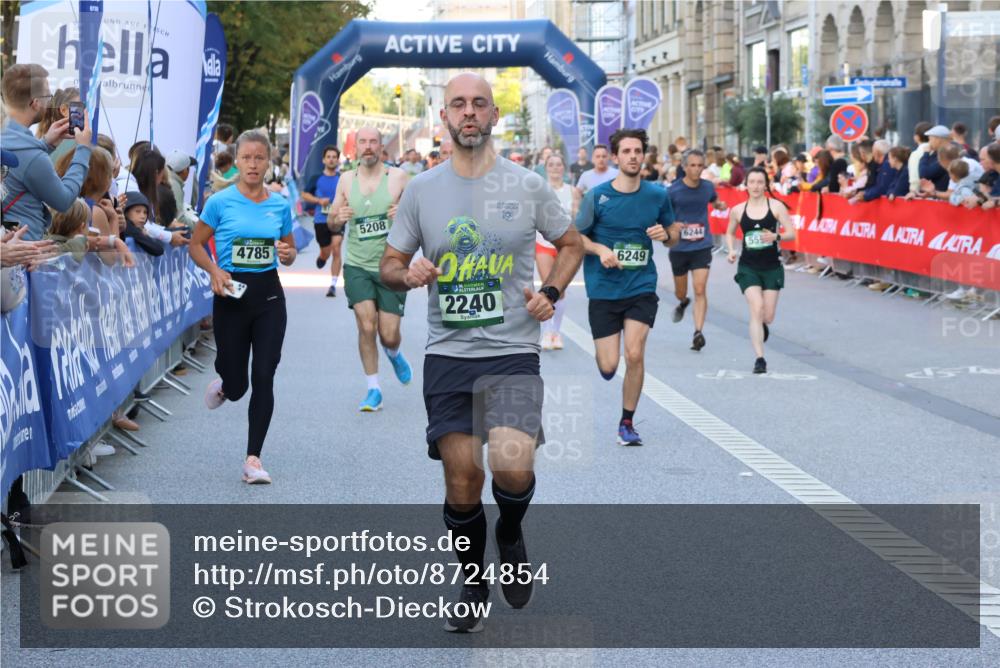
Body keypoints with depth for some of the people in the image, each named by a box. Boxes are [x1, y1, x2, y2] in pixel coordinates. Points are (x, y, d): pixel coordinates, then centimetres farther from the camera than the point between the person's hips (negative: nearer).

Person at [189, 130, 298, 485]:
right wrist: (215, 271, -14)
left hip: (269, 296, 2)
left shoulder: (279, 205, 4)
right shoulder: (220, 202, -4)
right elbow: (196, 245, 3)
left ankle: (253, 459, -1)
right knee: (237, 384, 4)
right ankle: (224, 386, 44)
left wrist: (287, 254, -8)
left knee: (263, 377, -7)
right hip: (232, 295, -2)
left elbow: (290, 251, 16)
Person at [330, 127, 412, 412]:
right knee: (367, 326, -14)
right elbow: (333, 224, 13)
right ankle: (373, 390, 1)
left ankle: (394, 354, 38)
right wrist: (338, 219, -11)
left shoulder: (397, 177, -3)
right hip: (357, 266, 1)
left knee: (389, 335, 0)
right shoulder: (346, 180, 5)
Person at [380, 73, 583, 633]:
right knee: (462, 477, 2)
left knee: (513, 466, -20)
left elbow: (572, 243, 15)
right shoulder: (421, 190, 5)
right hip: (448, 355, 2)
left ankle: (511, 535, 15)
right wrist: (407, 274, -12)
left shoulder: (527, 185, 2)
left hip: (513, 352, -2)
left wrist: (551, 292, -2)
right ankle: (473, 583, 25)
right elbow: (390, 264, 12)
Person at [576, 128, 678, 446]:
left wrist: (666, 234, -9)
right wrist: (600, 249, -17)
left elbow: (674, 234, 14)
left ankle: (627, 423, 5)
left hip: (641, 288, 1)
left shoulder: (657, 195, 1)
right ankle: (600, 355, 39)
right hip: (603, 289, -1)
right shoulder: (597, 196, -5)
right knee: (608, 366, -2)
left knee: (634, 354, -14)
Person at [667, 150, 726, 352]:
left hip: (702, 246, 0)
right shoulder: (673, 190, -10)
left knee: (700, 290, -13)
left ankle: (698, 333, -13)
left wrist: (719, 205, -2)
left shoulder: (708, 187, 0)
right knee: (680, 292, 16)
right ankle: (683, 302, 53)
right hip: (679, 247, 0)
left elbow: (714, 201, 22)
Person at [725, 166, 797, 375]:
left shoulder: (776, 206, -5)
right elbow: (729, 233, 17)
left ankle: (762, 326, 43)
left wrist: (776, 236, -26)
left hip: (772, 266, 0)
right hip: (748, 266, 0)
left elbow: (791, 234, -6)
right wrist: (731, 250, -2)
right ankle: (759, 359, -13)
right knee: (756, 309, -16)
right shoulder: (737, 210, 1)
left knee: (768, 316, 3)